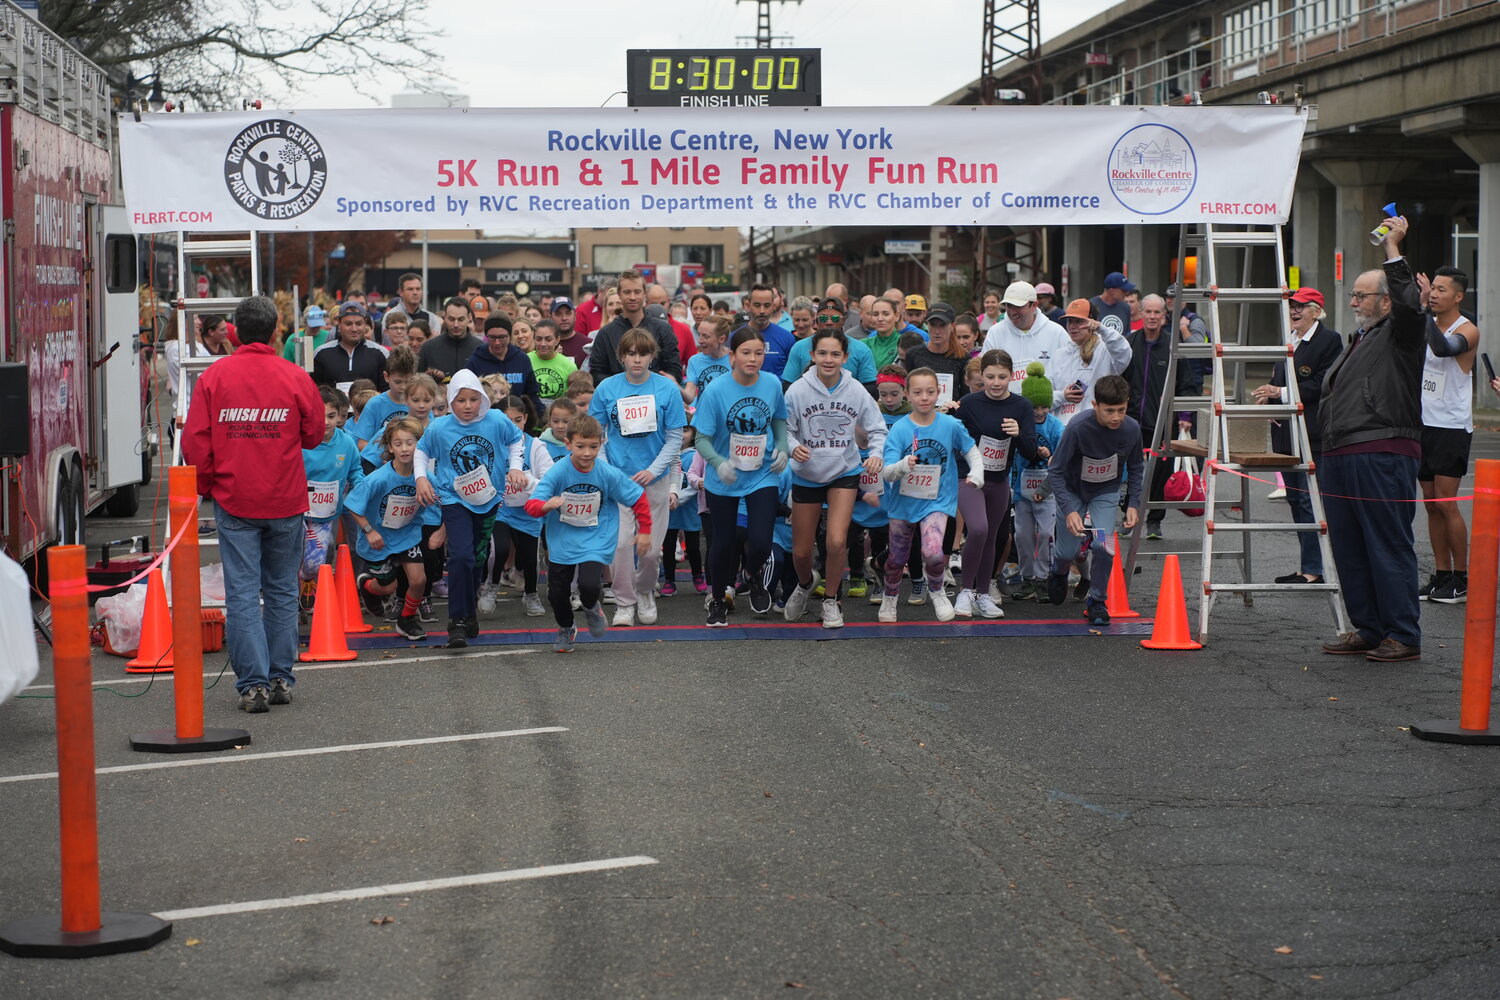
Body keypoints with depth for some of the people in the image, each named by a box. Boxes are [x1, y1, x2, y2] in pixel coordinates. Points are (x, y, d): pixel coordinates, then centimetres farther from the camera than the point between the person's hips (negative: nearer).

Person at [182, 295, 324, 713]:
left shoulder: (214, 377, -5)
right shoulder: (295, 377, -4)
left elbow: (195, 442, -4)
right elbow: (315, 434, 7)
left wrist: (208, 486, 10)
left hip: (234, 502, -1)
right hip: (286, 502, 1)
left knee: (242, 593, 1)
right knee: (282, 591, 13)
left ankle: (253, 683, -4)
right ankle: (281, 679, 16)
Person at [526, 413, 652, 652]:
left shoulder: (608, 474, -14)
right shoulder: (557, 473, -17)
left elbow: (639, 498, -1)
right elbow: (531, 504, -22)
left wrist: (645, 531, 3)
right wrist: (546, 506, -44)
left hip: (595, 541, -1)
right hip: (562, 541, 1)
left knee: (589, 586, -22)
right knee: (557, 594, 7)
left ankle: (592, 608, 16)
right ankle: (566, 629, 40)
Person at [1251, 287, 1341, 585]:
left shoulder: (1329, 340, -8)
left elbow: (1322, 386, -16)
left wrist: (1281, 393, -18)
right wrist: (1269, 395, 3)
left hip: (1312, 434, -9)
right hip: (1286, 433, 9)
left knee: (1309, 501, -9)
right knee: (1296, 501, 11)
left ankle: (1312, 569, -5)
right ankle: (1307, 567, 17)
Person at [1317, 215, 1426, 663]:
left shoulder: (1401, 333, -1)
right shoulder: (1359, 340, 27)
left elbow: (1409, 304, -23)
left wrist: (1393, 249, -21)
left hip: (1382, 454, -9)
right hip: (1340, 456, 9)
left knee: (1389, 548, -8)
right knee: (1349, 549, 9)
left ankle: (1403, 637, -4)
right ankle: (1368, 630, 17)